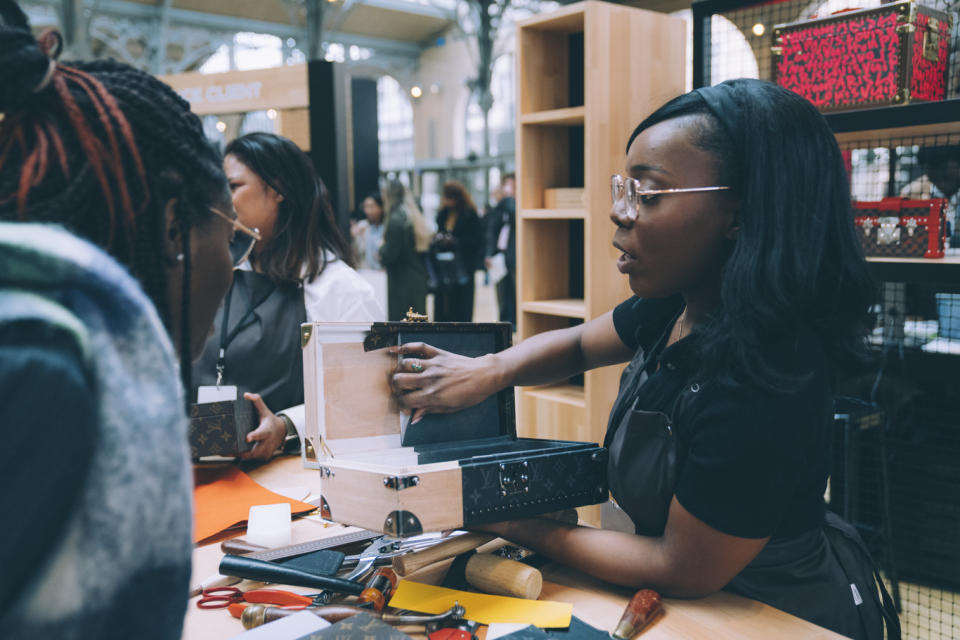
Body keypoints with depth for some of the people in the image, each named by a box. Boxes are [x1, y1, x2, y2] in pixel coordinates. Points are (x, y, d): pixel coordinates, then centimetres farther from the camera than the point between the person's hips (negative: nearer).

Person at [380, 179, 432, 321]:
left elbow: (389, 256, -19)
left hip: (402, 284, -8)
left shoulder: (396, 220, -16)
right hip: (419, 279, 8)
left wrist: (382, 247, 3)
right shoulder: (414, 217, 9)